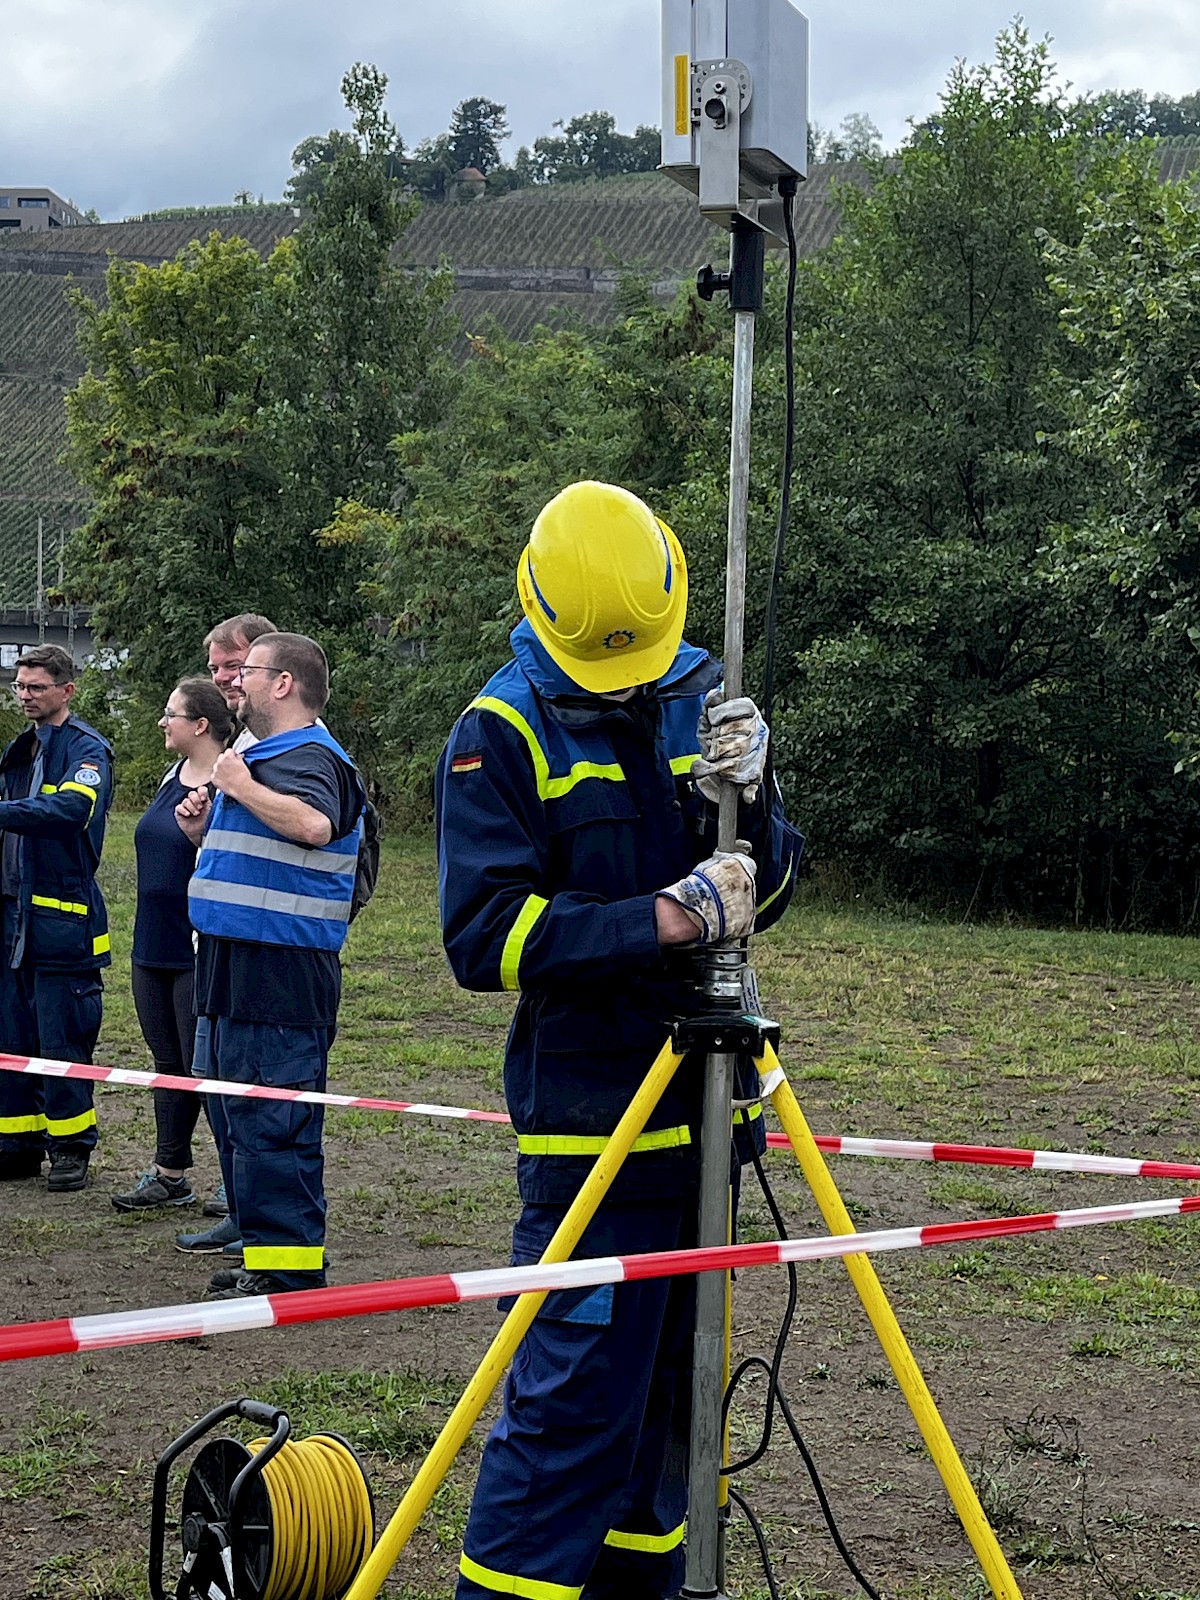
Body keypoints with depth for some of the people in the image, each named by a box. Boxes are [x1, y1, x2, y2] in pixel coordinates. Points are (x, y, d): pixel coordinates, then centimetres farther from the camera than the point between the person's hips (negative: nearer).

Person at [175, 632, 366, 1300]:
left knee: (270, 1122, -8)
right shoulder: (268, 755, 20)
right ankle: (264, 1255, 26)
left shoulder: (311, 757, -13)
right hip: (234, 970, 11)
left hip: (280, 975, -11)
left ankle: (290, 1269, -3)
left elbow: (313, 824, -35)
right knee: (237, 1119, 16)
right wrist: (203, 827, 12)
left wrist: (239, 785, -21)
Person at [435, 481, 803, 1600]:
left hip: (699, 1103, 6)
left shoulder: (698, 698, 8)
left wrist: (745, 795, -11)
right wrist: (667, 919, -22)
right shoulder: (501, 732, -9)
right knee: (574, 1395, -8)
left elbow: (764, 895, 9)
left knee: (666, 1382, 14)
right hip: (589, 1116, -6)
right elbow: (485, 936, -17)